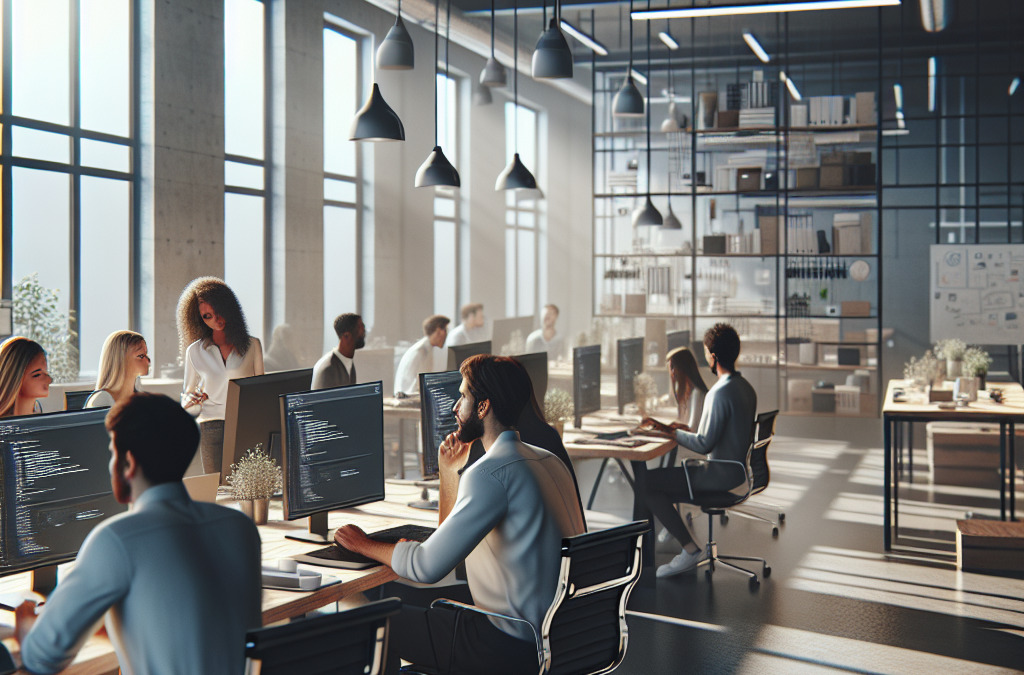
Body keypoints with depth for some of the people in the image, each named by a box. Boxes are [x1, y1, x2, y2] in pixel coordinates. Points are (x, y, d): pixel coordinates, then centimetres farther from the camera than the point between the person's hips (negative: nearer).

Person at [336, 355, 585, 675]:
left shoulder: (490, 474, -19)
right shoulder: (547, 460, 11)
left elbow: (427, 566, -21)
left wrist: (364, 545, -5)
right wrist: (449, 471, 15)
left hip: (519, 647, -9)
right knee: (437, 608, 28)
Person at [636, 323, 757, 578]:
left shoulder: (721, 393, -22)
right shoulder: (746, 387, 8)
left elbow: (704, 445, -22)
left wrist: (669, 431, -11)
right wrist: (685, 430, 15)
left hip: (722, 476, -10)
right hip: (740, 471, 10)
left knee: (647, 483, -8)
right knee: (663, 480, 19)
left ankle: (691, 549, -5)